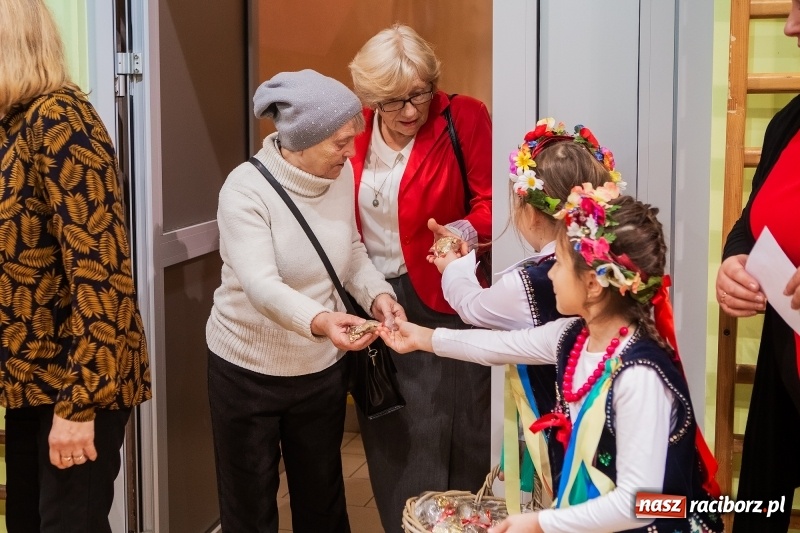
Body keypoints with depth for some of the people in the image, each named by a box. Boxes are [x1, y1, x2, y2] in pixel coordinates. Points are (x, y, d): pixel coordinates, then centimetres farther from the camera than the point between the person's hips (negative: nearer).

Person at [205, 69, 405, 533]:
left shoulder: (343, 175, -5)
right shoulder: (246, 189, -22)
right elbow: (262, 285, -33)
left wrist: (378, 294, -13)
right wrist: (319, 321, -51)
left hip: (324, 368, 5)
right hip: (249, 372, -4)